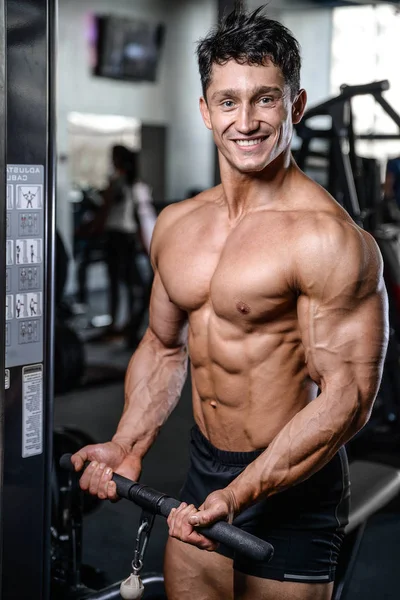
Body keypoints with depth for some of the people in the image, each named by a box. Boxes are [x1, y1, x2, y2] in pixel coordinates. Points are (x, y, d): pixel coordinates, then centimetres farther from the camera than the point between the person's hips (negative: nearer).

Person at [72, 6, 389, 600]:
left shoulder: (330, 239, -19)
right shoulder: (176, 224, 3)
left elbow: (348, 396, -21)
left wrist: (239, 494, -26)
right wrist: (127, 447, 3)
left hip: (293, 486, -6)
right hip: (201, 471, 6)